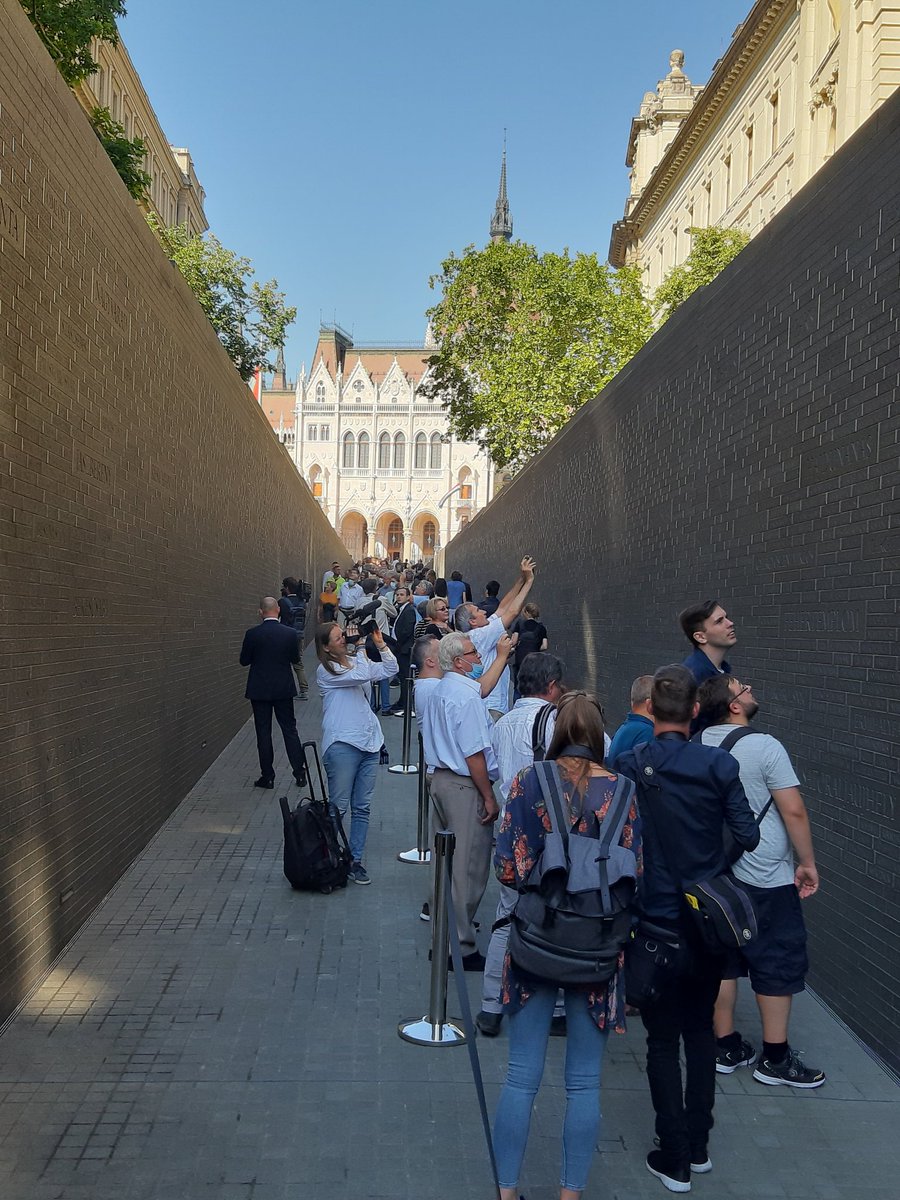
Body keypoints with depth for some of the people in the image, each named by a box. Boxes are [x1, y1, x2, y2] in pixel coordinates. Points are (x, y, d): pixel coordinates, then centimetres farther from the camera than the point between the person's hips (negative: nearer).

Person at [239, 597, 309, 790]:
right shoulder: (290, 633, -7)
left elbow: (244, 661, -3)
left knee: (263, 732, 6)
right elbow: (296, 660, 4)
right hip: (284, 689, 2)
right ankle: (300, 773, 11)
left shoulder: (252, 634, -12)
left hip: (259, 690, -2)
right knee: (290, 730, 10)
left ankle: (267, 776, 9)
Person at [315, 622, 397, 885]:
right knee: (338, 807, -2)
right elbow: (362, 676, -19)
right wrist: (362, 649, -5)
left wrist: (381, 644, -1)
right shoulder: (325, 671, -8)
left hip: (369, 743, 7)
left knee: (362, 807, 9)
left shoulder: (356, 662, 13)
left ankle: (355, 860, 16)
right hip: (342, 744, -7)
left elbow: (390, 670, 9)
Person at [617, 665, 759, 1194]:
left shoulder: (627, 765, -12)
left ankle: (675, 1159, 18)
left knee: (663, 1039, 12)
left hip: (655, 920, -1)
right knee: (701, 1028, 20)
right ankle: (699, 1145, 31)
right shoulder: (720, 764, -12)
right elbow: (749, 837, -8)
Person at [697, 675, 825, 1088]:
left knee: (722, 961, 13)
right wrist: (807, 863, -6)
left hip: (716, 874, 6)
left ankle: (726, 1048, 23)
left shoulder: (700, 745, 0)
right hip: (767, 878, -6)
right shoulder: (764, 747, -17)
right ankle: (775, 1058, 16)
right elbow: (794, 811, -16)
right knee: (777, 963, 7)